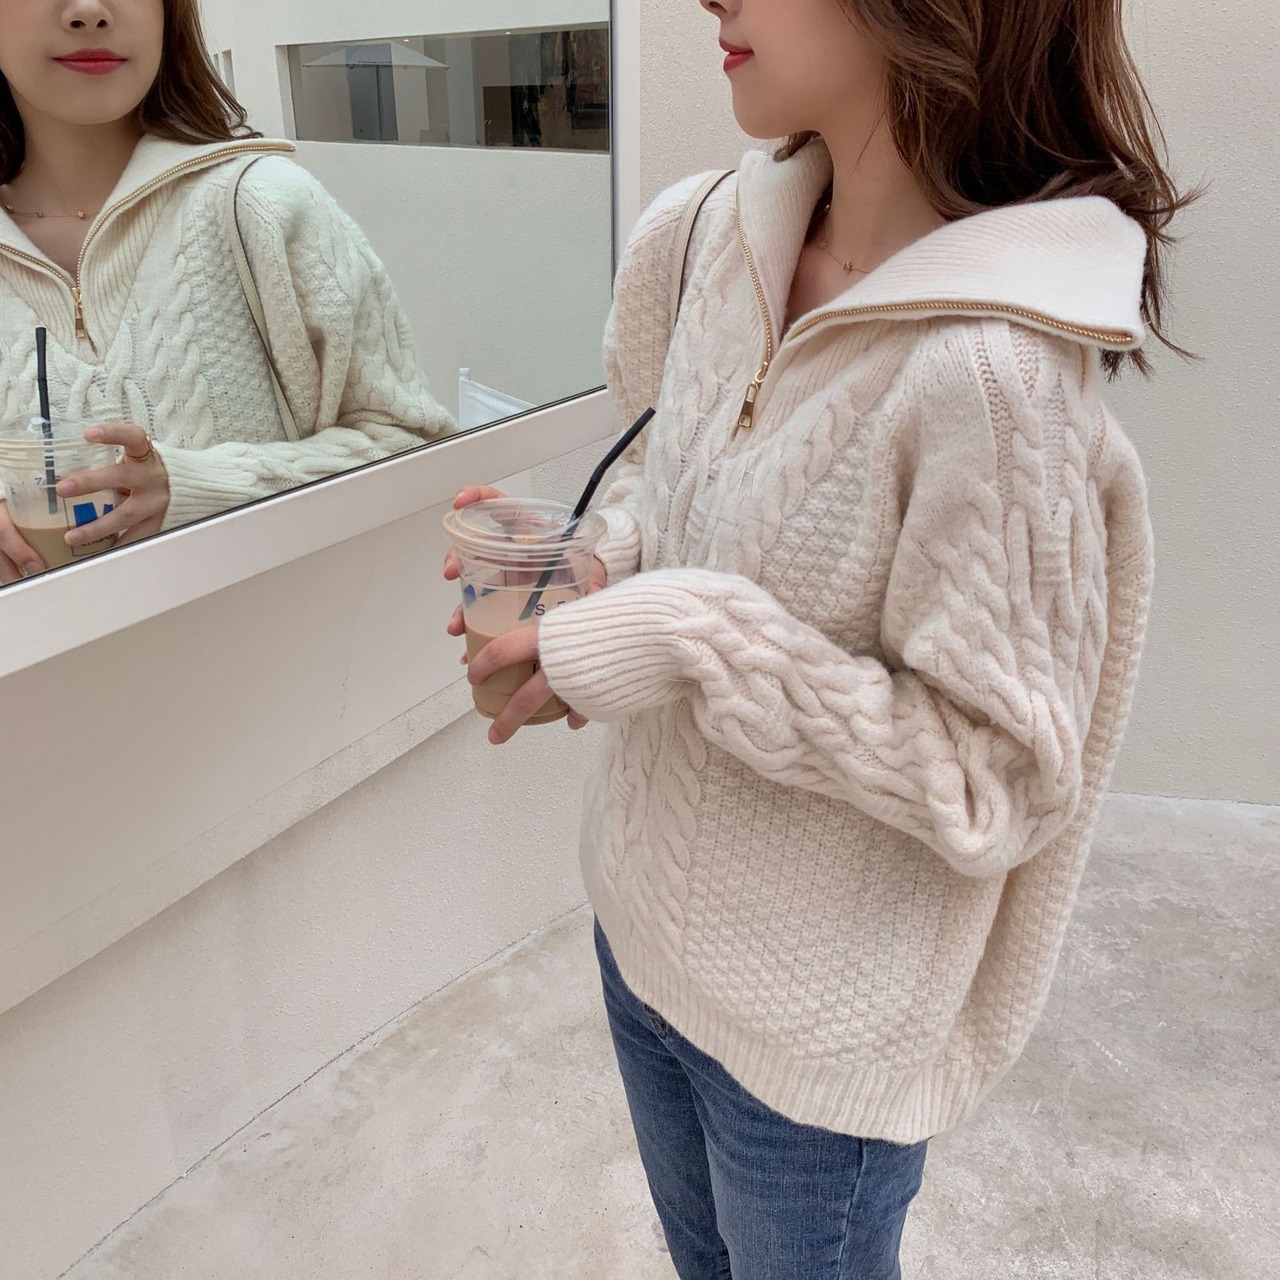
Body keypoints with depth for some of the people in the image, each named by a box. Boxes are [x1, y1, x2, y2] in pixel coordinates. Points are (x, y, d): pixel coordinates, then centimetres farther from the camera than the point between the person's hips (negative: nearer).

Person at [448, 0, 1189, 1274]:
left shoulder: (993, 369, -29)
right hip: (646, 925, 7)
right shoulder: (715, 238, -6)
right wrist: (595, 568, -10)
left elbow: (999, 785, -23)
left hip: (818, 1033, -6)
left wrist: (692, 643, -29)